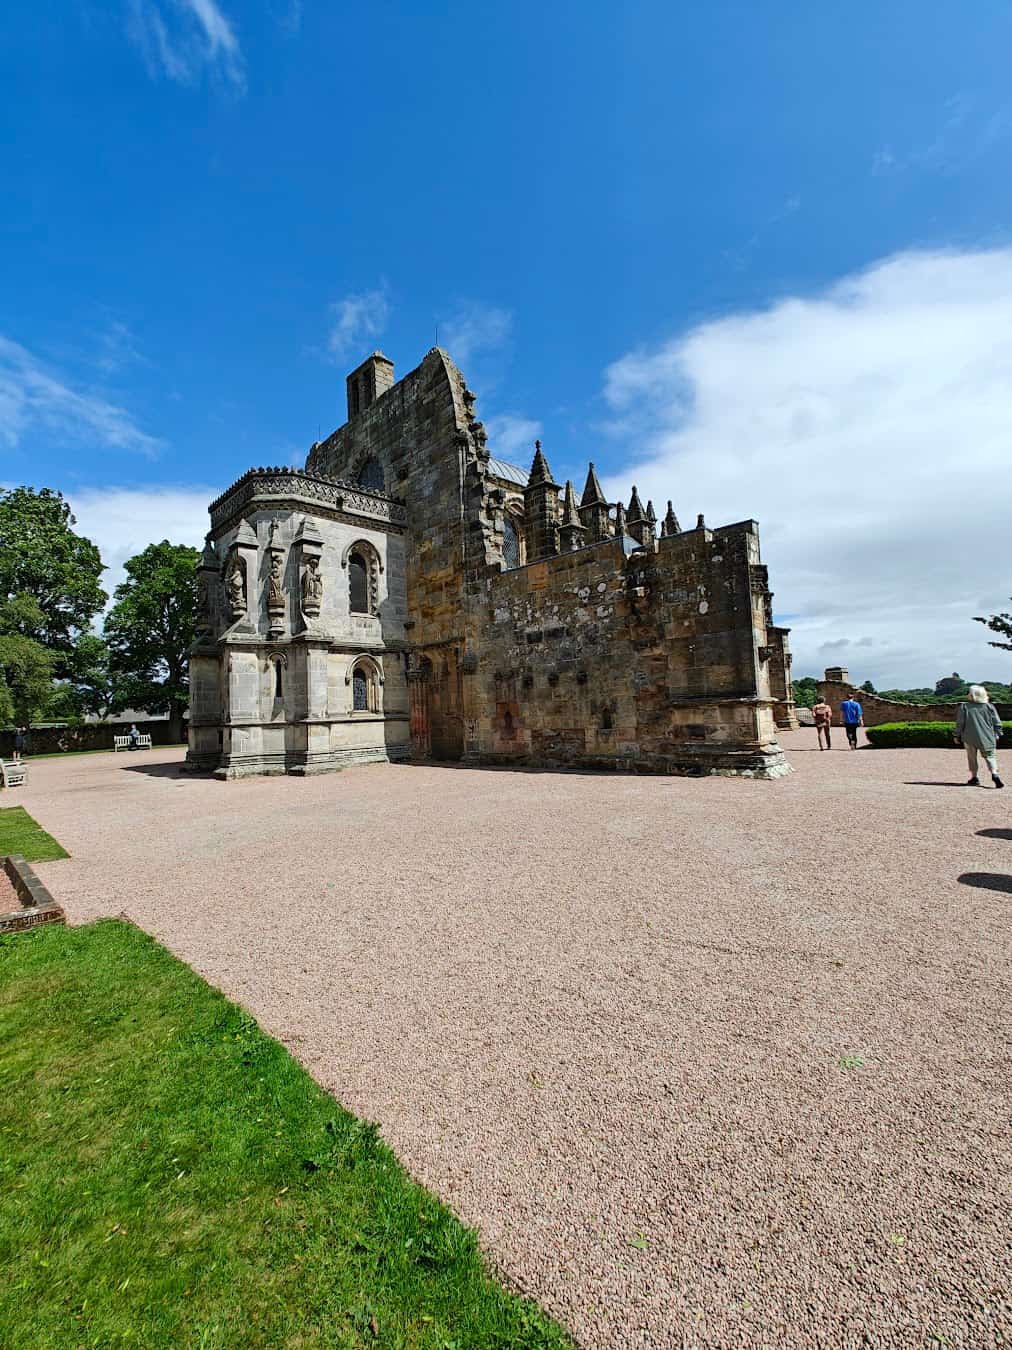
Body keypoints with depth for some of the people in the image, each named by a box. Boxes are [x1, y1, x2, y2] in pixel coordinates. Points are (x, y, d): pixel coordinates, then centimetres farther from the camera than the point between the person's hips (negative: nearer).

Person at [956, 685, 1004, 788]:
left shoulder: (964, 707, -5)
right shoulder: (990, 707, 0)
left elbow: (960, 723, -3)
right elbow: (997, 723, 4)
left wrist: (958, 736, 6)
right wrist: (997, 735, 16)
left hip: (970, 738, -1)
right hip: (987, 738, 1)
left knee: (972, 757, 11)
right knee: (990, 756, 9)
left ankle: (974, 778, 13)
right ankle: (994, 774, -13)